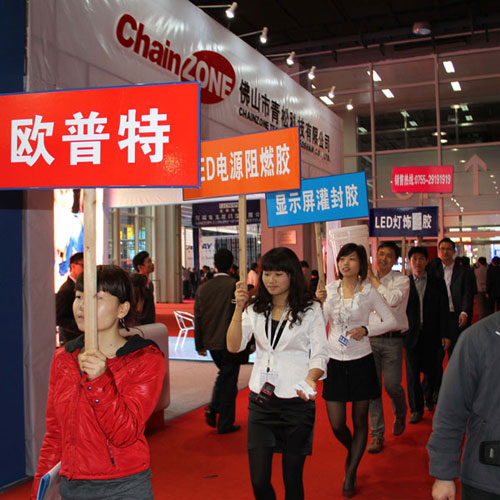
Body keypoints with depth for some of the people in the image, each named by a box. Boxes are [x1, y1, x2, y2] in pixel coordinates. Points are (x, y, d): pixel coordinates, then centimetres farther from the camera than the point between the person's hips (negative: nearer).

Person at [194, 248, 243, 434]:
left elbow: (198, 318, 6)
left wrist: (200, 345, 14)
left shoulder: (203, 288, 1)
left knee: (223, 374, 25)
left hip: (211, 342, 5)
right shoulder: (235, 286, -13)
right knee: (229, 380, 7)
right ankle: (225, 423, 14)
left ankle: (213, 408, 10)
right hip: (230, 342, -4)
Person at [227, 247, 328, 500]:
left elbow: (320, 353, -3)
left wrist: (311, 379, -23)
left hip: (296, 401, -2)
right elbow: (234, 346, -2)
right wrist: (239, 308, -12)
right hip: (260, 400, 3)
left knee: (292, 477, 8)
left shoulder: (310, 310, -1)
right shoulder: (255, 309, 8)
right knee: (259, 479, 2)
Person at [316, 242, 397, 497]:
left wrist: (366, 329, -16)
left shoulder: (368, 291, -6)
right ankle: (352, 452, 38)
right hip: (334, 362, 2)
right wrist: (320, 303, -13)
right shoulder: (330, 288, 1)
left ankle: (350, 475, 26)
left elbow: (391, 321, -2)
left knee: (359, 421, 9)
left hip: (360, 362, -2)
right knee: (336, 425, 4)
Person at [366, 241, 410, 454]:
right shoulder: (366, 280, 10)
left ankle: (400, 415, 31)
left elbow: (393, 300, -20)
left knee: (392, 386, -3)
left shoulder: (401, 280, -1)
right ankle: (377, 434, 12)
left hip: (392, 339, -3)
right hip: (369, 338, 3)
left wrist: (373, 278, -14)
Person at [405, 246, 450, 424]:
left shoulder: (438, 283, 5)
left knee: (432, 370, 6)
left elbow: (443, 310, 4)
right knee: (412, 373, 3)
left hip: (431, 335, 1)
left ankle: (428, 396, 37)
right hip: (411, 334, -1)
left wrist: (445, 334, -1)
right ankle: (416, 409, 17)